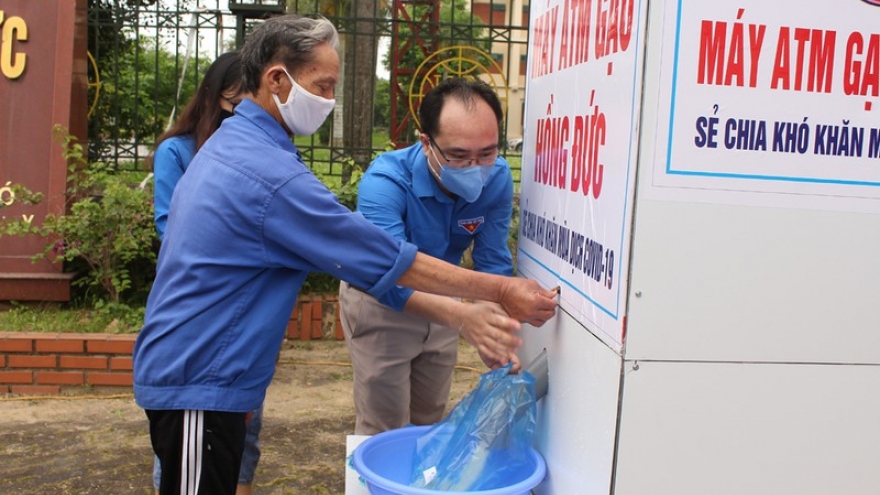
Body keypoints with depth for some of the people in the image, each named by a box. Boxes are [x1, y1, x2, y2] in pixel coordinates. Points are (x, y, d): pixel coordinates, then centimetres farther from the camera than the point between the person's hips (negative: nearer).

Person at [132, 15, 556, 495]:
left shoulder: (228, 141, 7)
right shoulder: (273, 175, -24)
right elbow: (388, 261, -22)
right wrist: (499, 289, -15)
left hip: (180, 364, 10)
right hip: (197, 381, -10)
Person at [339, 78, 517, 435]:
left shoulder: (497, 178, -21)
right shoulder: (386, 180, -35)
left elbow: (493, 265, -18)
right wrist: (460, 316, -62)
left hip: (440, 302, 5)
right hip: (380, 301, -4)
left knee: (431, 422, 21)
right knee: (384, 433, 3)